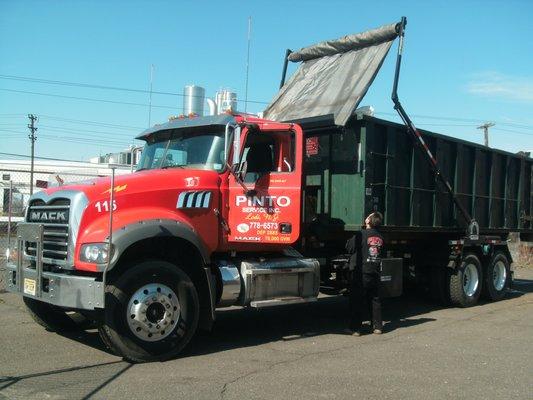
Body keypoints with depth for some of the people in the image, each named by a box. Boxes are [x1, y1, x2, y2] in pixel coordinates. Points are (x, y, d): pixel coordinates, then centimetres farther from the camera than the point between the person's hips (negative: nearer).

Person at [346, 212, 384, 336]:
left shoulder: (362, 234, -14)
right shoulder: (380, 237, 5)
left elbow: (349, 247, -7)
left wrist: (349, 240, 12)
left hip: (361, 273, -5)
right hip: (375, 273, 6)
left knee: (357, 301, 1)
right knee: (375, 300, 14)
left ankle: (355, 328, 3)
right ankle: (377, 326, 18)